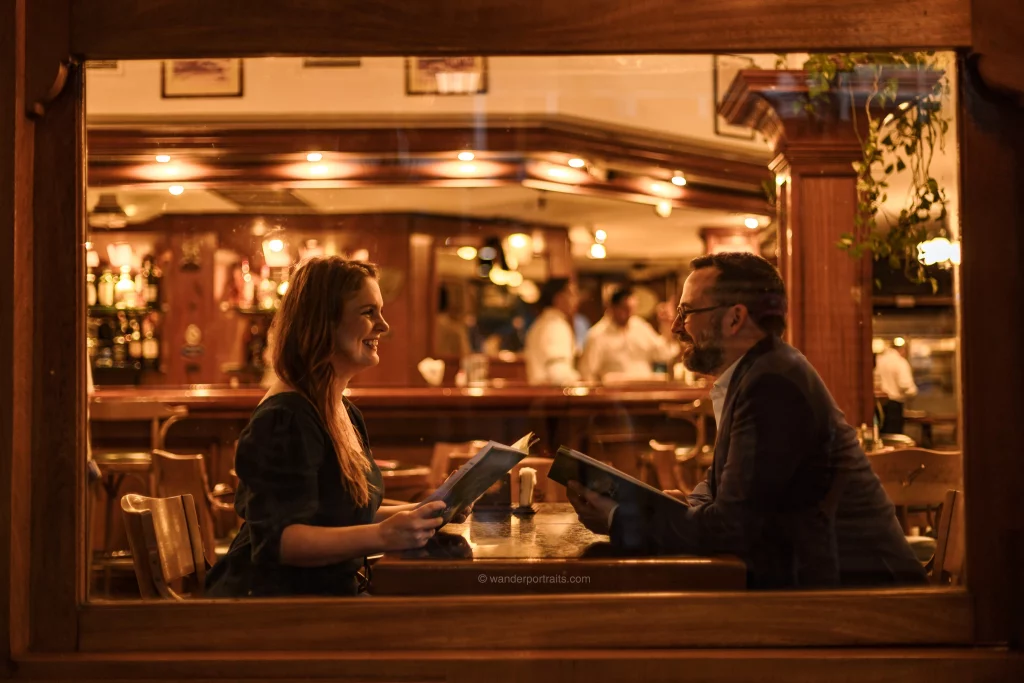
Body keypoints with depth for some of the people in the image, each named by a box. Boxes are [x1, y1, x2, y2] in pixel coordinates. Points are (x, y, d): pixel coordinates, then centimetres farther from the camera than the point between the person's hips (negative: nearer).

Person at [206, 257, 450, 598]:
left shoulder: (347, 413, 14)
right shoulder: (285, 417, -17)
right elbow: (277, 540, -25)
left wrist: (418, 512, 12)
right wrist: (381, 536, -34)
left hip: (329, 593, 9)